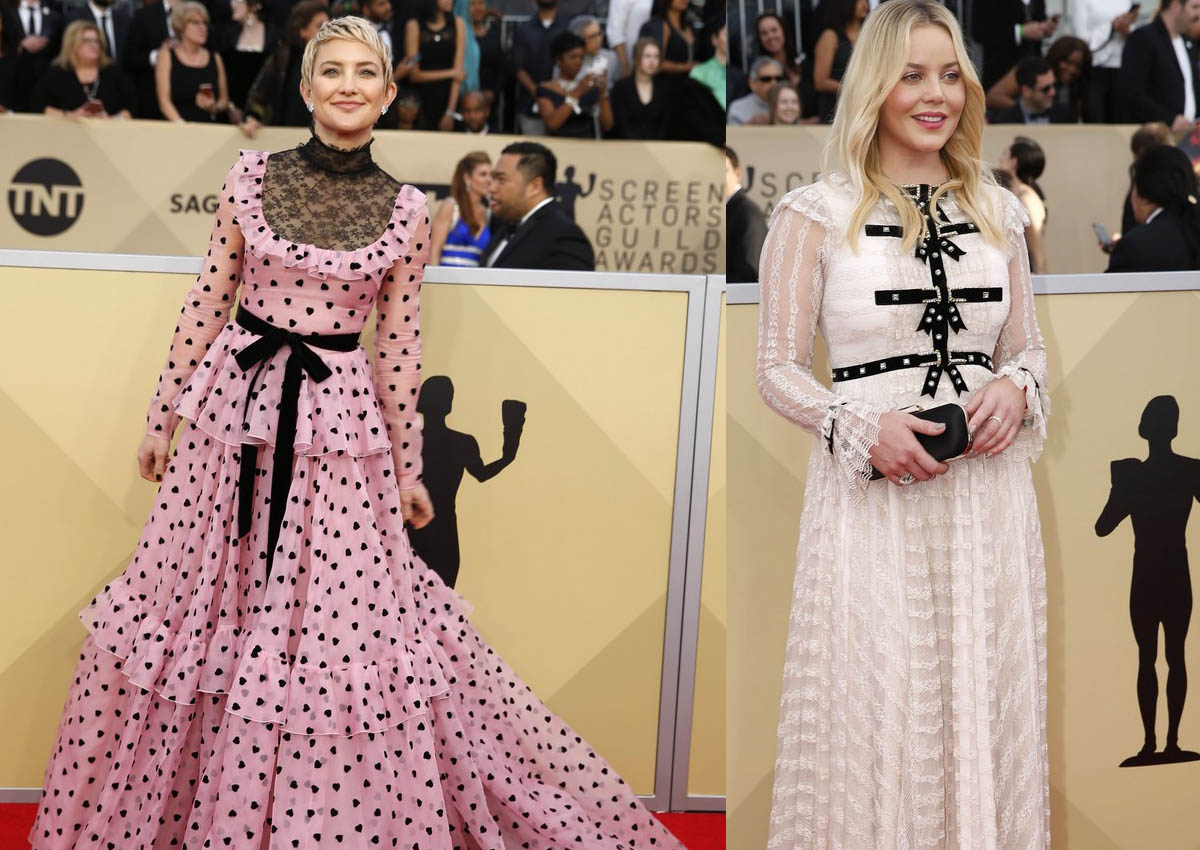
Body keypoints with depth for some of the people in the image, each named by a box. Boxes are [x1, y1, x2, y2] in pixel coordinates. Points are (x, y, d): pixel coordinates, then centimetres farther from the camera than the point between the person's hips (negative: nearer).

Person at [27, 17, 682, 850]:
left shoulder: (407, 212, -1)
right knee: (190, 604, 9)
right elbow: (207, 302, 4)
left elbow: (399, 345, 4)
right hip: (233, 404, 1)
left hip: (338, 424, -1)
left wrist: (408, 466, 6)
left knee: (340, 624, 0)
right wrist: (164, 414, 6)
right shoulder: (252, 176, 0)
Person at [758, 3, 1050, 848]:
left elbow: (1029, 348, 17)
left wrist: (1017, 389, -6)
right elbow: (779, 370, -2)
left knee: (987, 707, 8)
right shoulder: (814, 215, -2)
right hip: (871, 493, -4)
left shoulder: (997, 212, 11)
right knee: (874, 708, 0)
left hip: (988, 493, 4)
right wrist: (863, 427, -18)